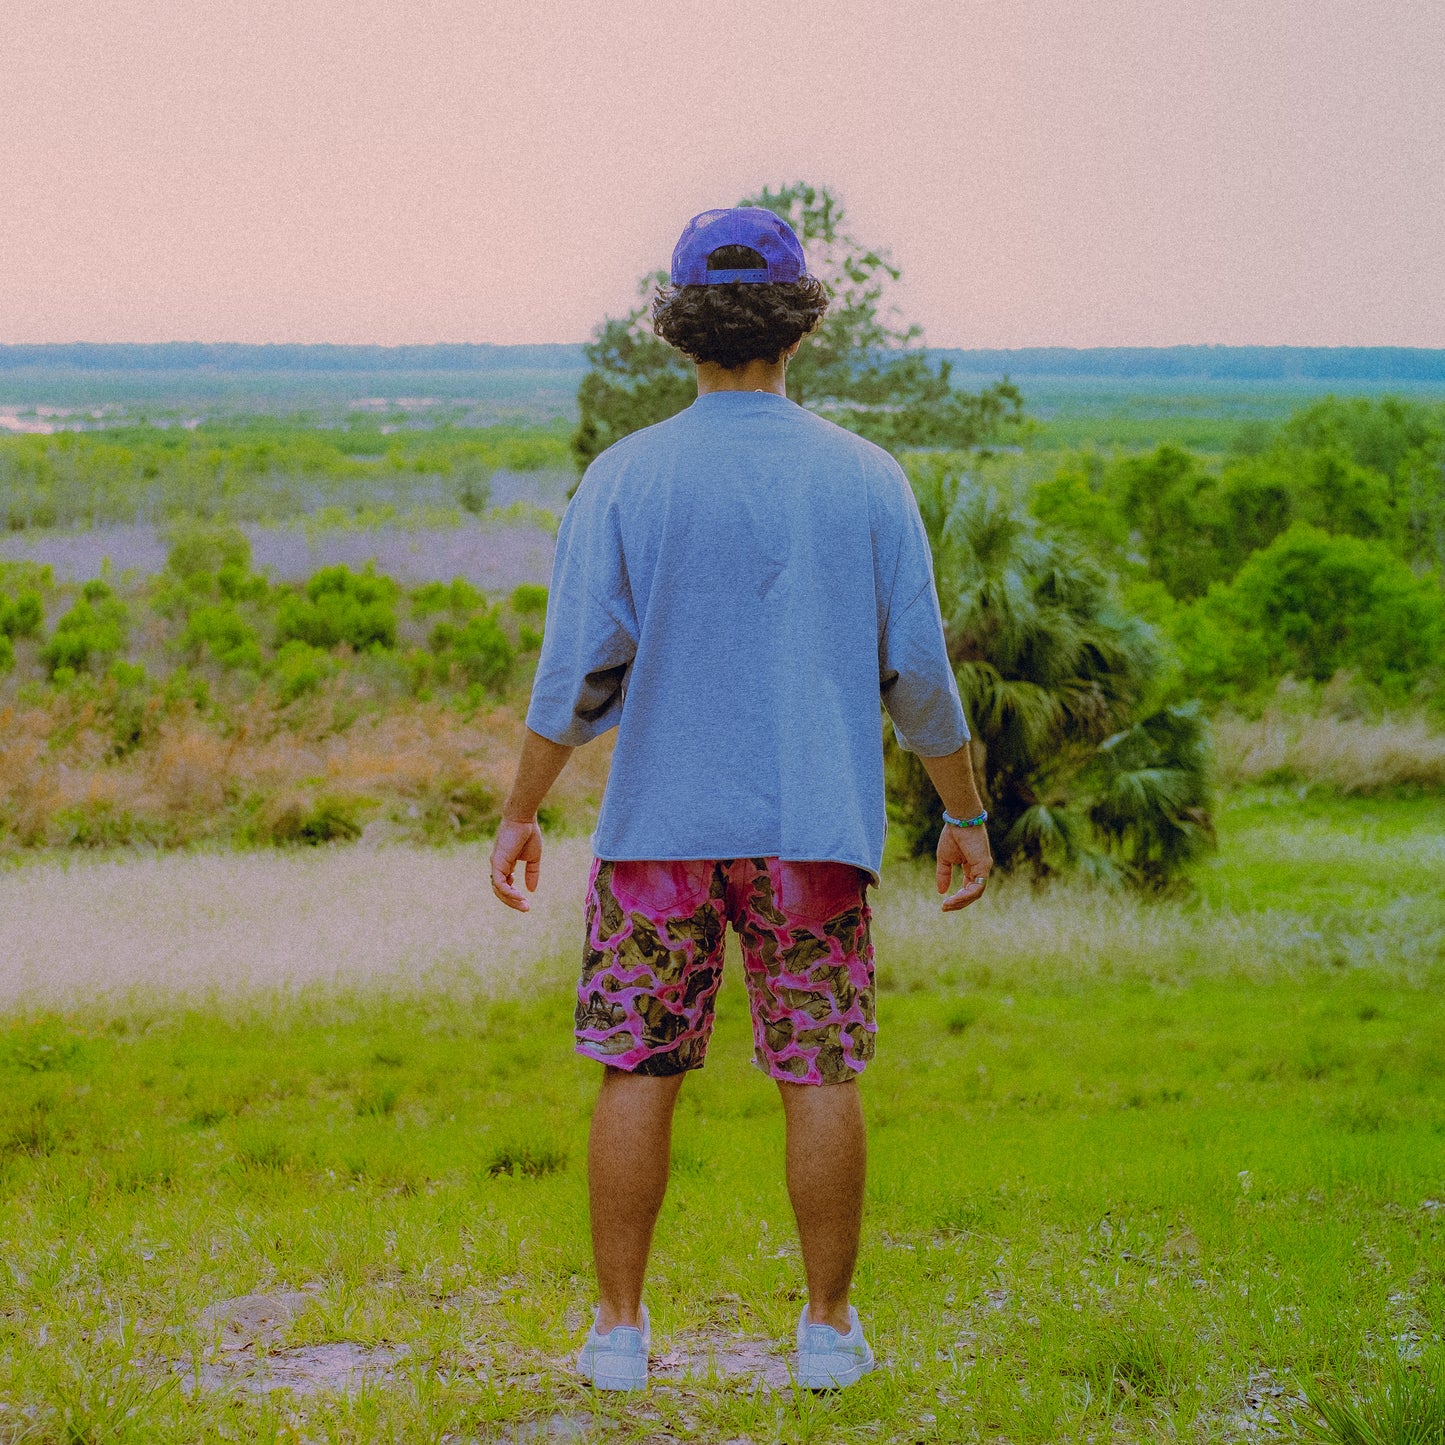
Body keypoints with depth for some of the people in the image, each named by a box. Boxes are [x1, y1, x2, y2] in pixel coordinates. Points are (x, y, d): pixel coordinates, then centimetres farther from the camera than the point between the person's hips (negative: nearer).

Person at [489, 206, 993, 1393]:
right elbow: (920, 676, 1)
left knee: (639, 1075, 7)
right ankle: (830, 1328, 13)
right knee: (820, 1079, 7)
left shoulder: (626, 478, -4)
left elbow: (577, 667, -6)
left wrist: (521, 815, 2)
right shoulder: (867, 480, -1)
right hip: (815, 835, 0)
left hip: (661, 831, 0)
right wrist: (966, 817, 12)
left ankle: (621, 1328, 11)